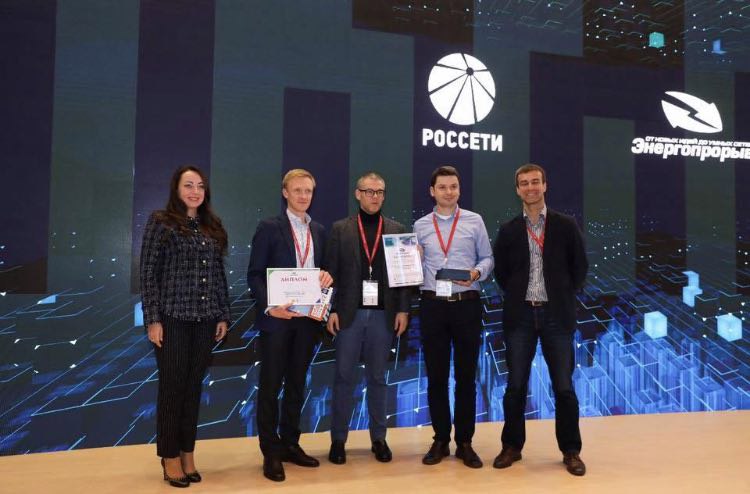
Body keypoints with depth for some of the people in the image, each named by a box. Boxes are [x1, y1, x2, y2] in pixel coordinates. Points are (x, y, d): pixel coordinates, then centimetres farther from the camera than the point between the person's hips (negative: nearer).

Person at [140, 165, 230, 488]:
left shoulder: (213, 227, 12)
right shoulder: (161, 222, -2)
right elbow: (148, 273, -6)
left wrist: (223, 315, 8)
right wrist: (153, 319, -12)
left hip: (205, 320, 4)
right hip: (173, 318, -4)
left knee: (193, 387, 10)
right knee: (172, 386, 3)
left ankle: (187, 454, 22)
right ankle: (170, 457, 18)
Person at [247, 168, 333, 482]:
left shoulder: (319, 231, 11)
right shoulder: (269, 227, -4)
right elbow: (254, 274, -8)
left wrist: (327, 276, -6)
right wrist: (269, 306, -20)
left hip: (307, 317, 5)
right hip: (277, 316, -5)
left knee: (296, 384, 14)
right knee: (270, 385, 4)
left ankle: (290, 444, 27)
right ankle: (271, 452, 16)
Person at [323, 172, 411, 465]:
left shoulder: (397, 230, 7)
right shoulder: (340, 229, 4)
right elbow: (331, 272, 1)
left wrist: (403, 310, -2)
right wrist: (330, 310, -6)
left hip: (383, 314, 1)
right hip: (349, 313, -1)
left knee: (377, 378, 11)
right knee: (344, 377, 5)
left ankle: (378, 438, 22)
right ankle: (338, 439, 16)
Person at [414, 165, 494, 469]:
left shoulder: (474, 221, 5)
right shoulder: (420, 226, 8)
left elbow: (487, 258, 5)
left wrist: (477, 272, -14)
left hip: (467, 305, -1)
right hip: (432, 306, 1)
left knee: (466, 375, 6)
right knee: (436, 375, 7)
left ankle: (465, 442, 19)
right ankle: (440, 440, 21)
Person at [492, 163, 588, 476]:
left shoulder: (566, 226, 2)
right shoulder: (508, 231, 5)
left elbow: (580, 267, 7)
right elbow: (500, 271, 12)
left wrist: (564, 296, 2)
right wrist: (516, 295, 5)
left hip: (556, 314, -1)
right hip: (520, 315, 1)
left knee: (564, 386, 5)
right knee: (516, 386, 7)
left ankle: (571, 451, 20)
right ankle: (512, 446, 21)